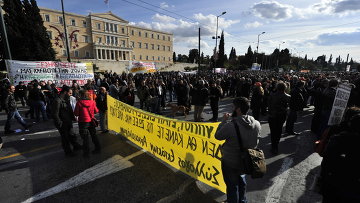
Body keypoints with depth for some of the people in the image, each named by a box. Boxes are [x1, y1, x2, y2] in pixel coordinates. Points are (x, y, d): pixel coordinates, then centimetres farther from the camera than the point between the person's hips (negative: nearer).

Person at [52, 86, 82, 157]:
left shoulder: (66, 99, 7)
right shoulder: (57, 101, -22)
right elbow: (55, 115, -21)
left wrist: (73, 118, 10)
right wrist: (60, 124, -19)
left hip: (68, 122, 8)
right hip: (62, 124, -8)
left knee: (72, 135, 23)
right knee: (65, 138, 8)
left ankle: (76, 146, 41)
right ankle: (68, 152, 24)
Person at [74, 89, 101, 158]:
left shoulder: (79, 102, -14)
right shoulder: (92, 102, -5)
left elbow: (76, 113, -10)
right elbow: (96, 111, 4)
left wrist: (81, 113, 9)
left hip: (83, 122, -3)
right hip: (91, 121, 4)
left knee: (85, 137, 7)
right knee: (93, 135, 18)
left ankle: (86, 153, 15)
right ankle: (98, 149, 27)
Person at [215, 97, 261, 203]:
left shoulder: (230, 126, -33)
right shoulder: (257, 124, -13)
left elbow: (218, 136, -16)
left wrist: (224, 121, -8)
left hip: (230, 163, -6)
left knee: (232, 185, 17)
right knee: (241, 180, 31)